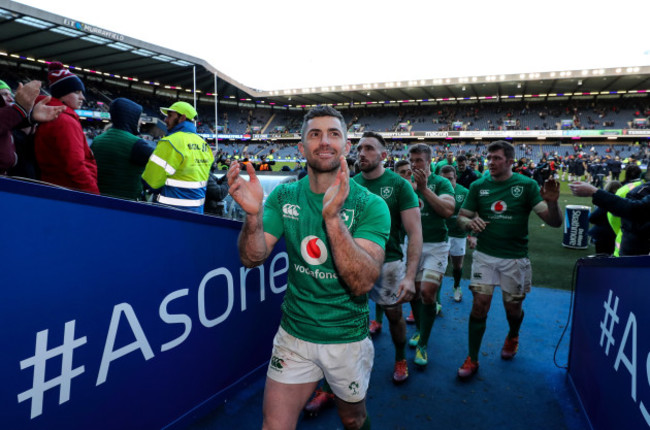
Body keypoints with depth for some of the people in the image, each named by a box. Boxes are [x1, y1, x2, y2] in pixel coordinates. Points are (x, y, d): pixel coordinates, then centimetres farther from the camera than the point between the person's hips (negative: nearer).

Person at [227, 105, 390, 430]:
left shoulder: (370, 205, -17)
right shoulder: (284, 196, -6)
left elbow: (363, 282, -27)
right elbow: (252, 258, -12)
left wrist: (332, 217, -41)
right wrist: (253, 214, -32)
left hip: (348, 338, -1)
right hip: (294, 333, 1)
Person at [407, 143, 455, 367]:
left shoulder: (441, 183, -3)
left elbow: (448, 210, -19)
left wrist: (424, 188, -23)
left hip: (436, 245, -3)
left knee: (427, 291, -11)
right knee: (413, 290, 10)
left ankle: (422, 345, 4)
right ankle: (419, 328, 36)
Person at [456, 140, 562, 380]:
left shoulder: (526, 185, -6)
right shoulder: (479, 186, 1)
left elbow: (554, 222, -10)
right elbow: (461, 217, 5)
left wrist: (552, 202, -31)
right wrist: (470, 222, -19)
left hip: (515, 258, -1)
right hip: (484, 255, 1)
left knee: (513, 308, 12)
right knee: (480, 304, -6)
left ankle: (513, 337, 47)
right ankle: (472, 359, 9)